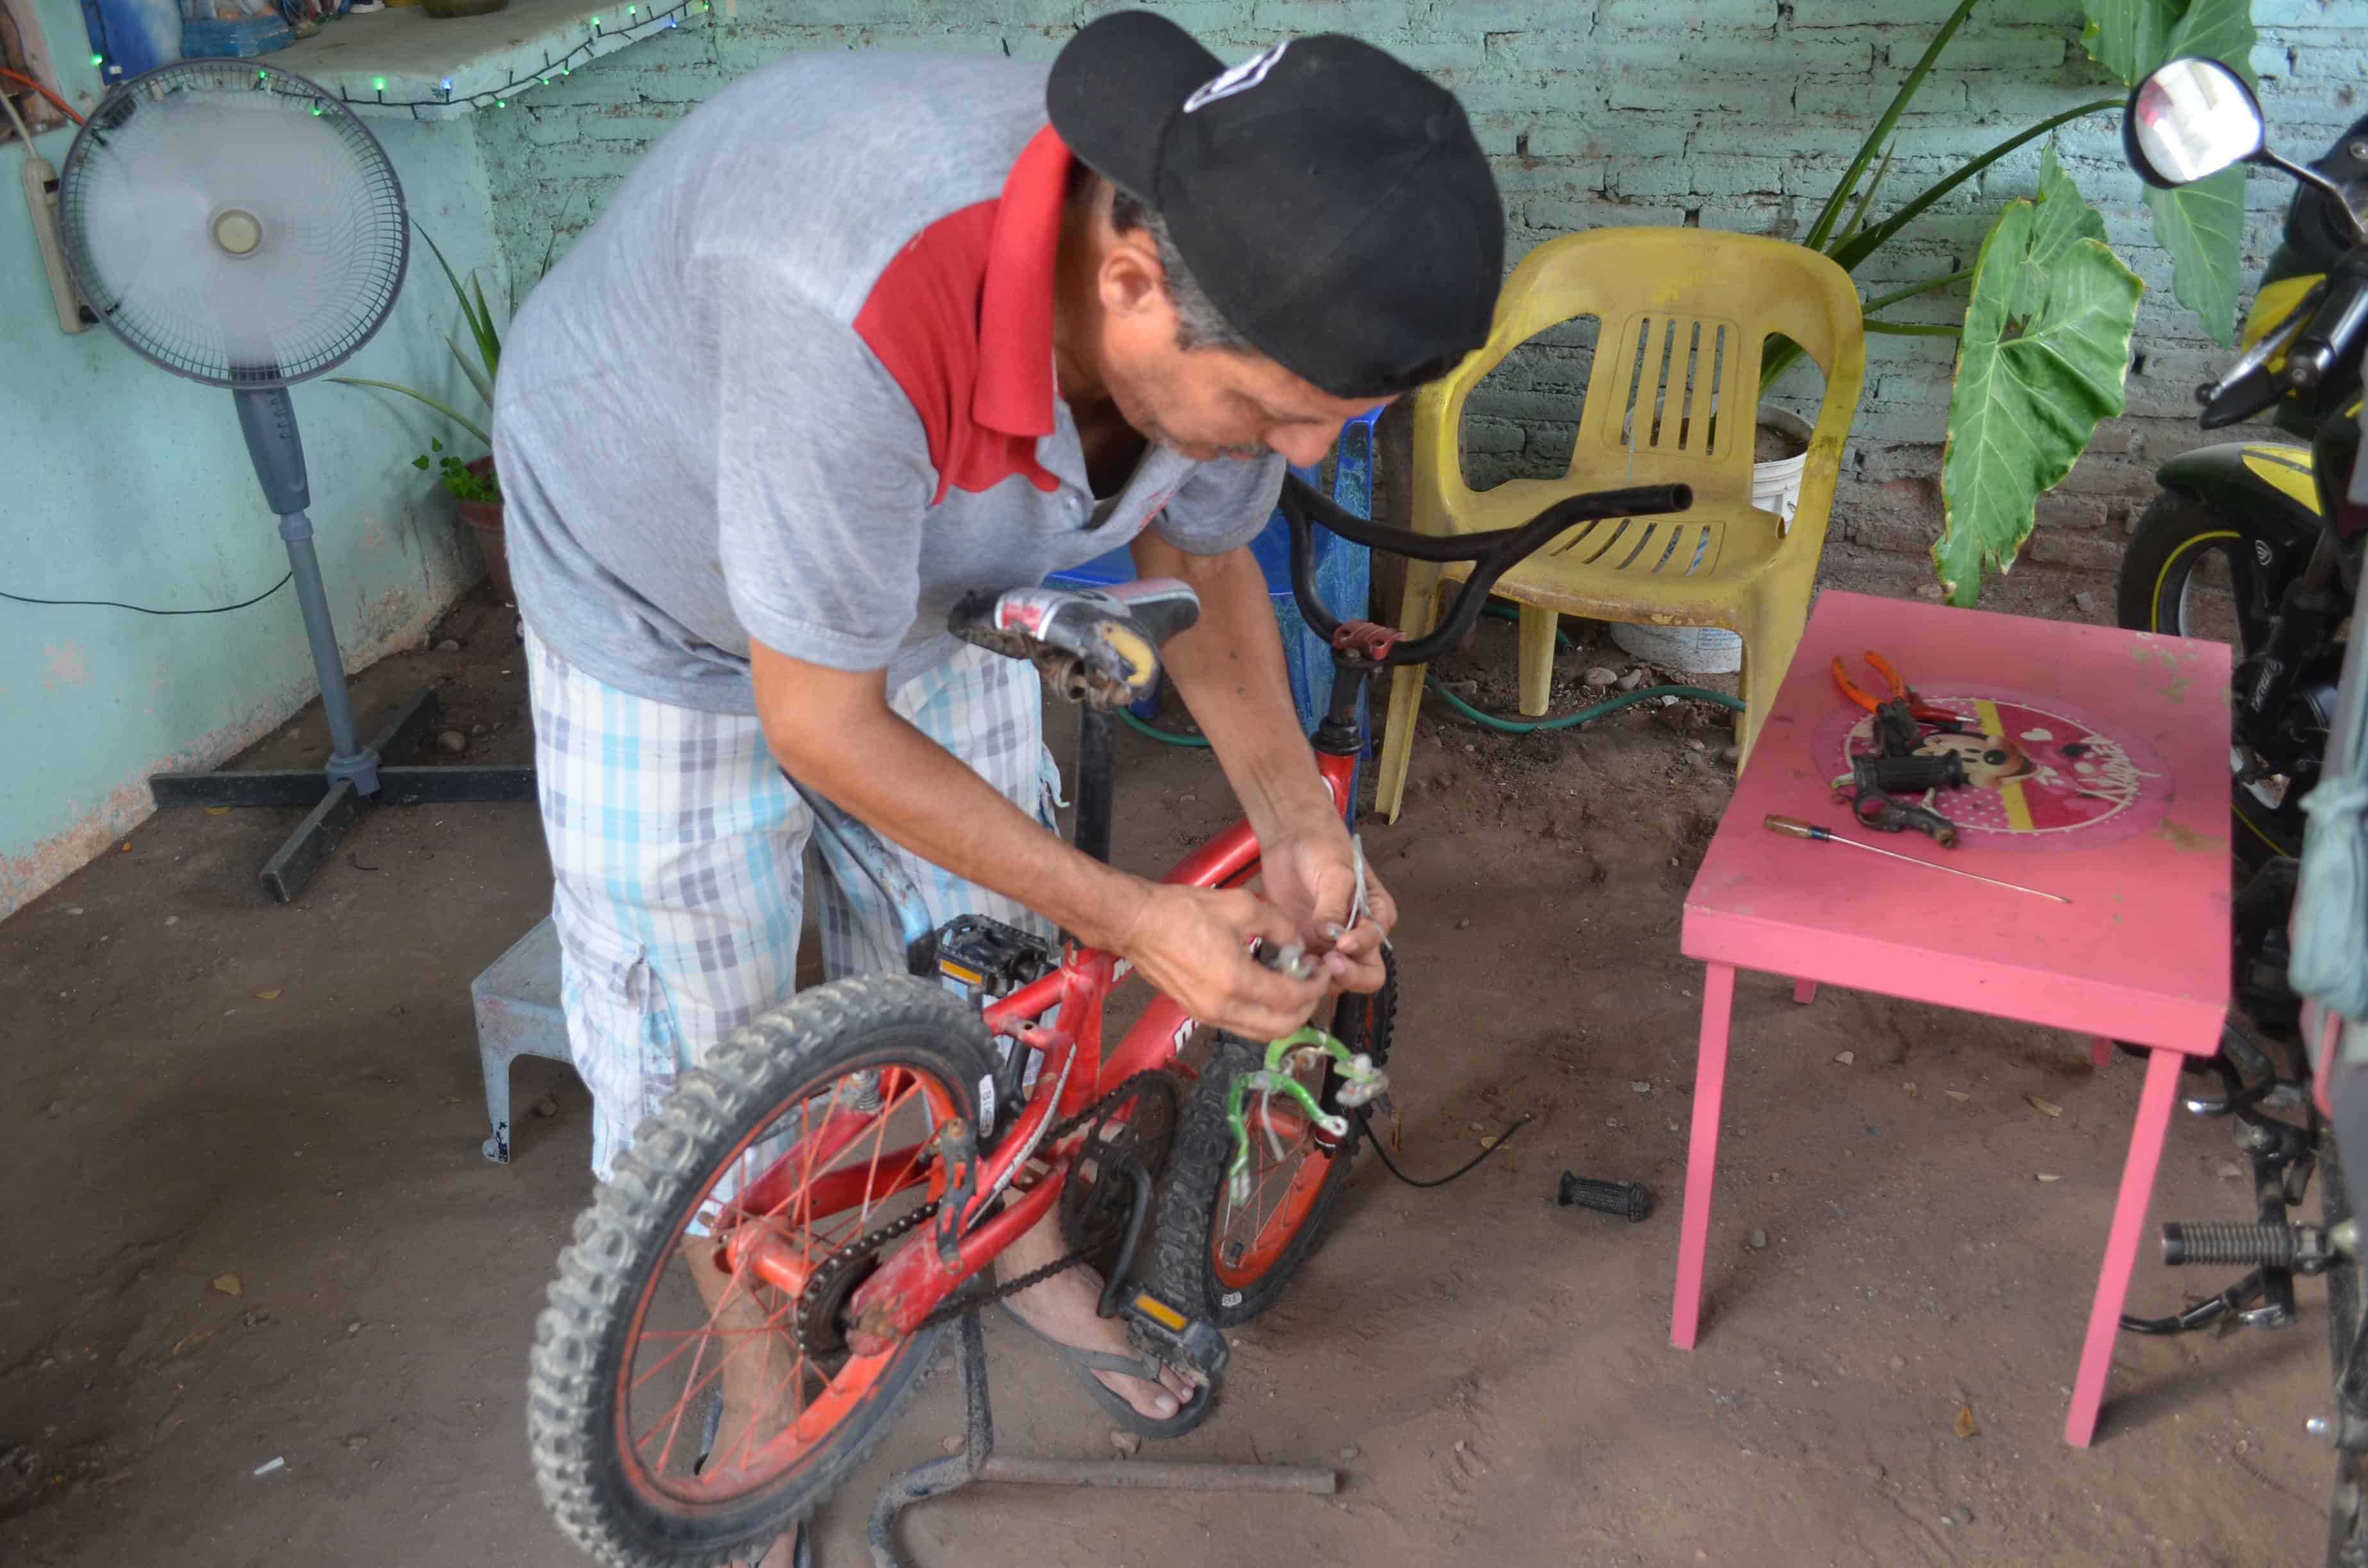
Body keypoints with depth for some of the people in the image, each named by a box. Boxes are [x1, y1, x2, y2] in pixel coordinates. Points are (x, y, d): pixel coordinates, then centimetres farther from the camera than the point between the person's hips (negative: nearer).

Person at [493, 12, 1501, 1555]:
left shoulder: (1230, 290, -25)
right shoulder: (858, 312, -46)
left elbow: (1205, 561, -4)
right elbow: (821, 727, -33)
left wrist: (1297, 826, -16)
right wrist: (1135, 918, -29)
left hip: (927, 577, 5)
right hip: (667, 606, -4)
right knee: (700, 1033, 6)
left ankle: (1028, 1251, 42)